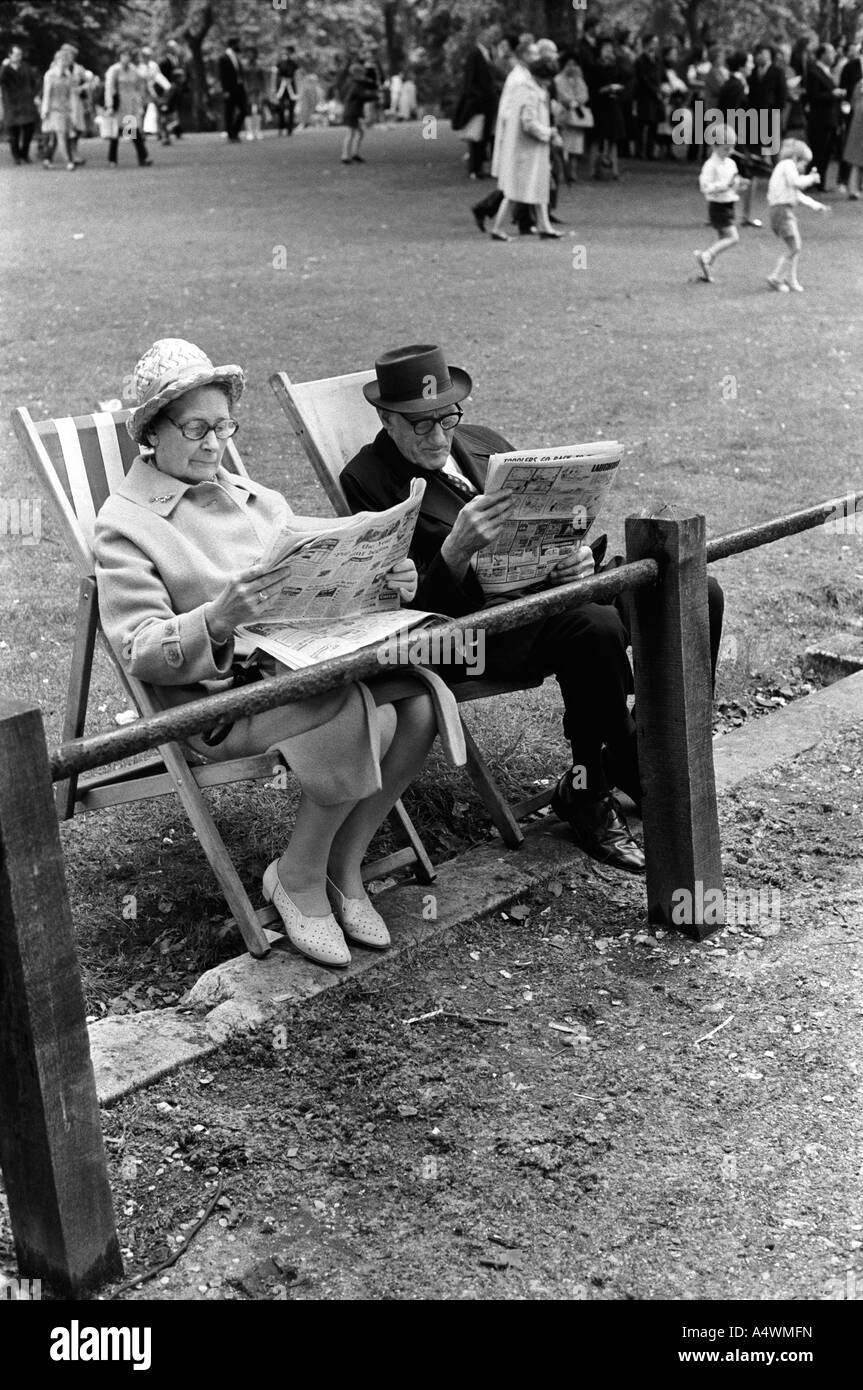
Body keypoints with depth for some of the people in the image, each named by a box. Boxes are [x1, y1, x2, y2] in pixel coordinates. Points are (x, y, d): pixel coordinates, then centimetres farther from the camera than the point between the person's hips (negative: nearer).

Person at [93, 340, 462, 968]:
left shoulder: (254, 495, 21)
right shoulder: (124, 524, 1)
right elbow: (139, 651, -11)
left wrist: (382, 582, -3)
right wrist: (217, 620, -30)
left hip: (303, 658, 6)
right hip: (217, 691, -6)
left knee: (422, 701, -20)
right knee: (363, 718, -30)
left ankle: (343, 868, -4)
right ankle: (298, 878, -7)